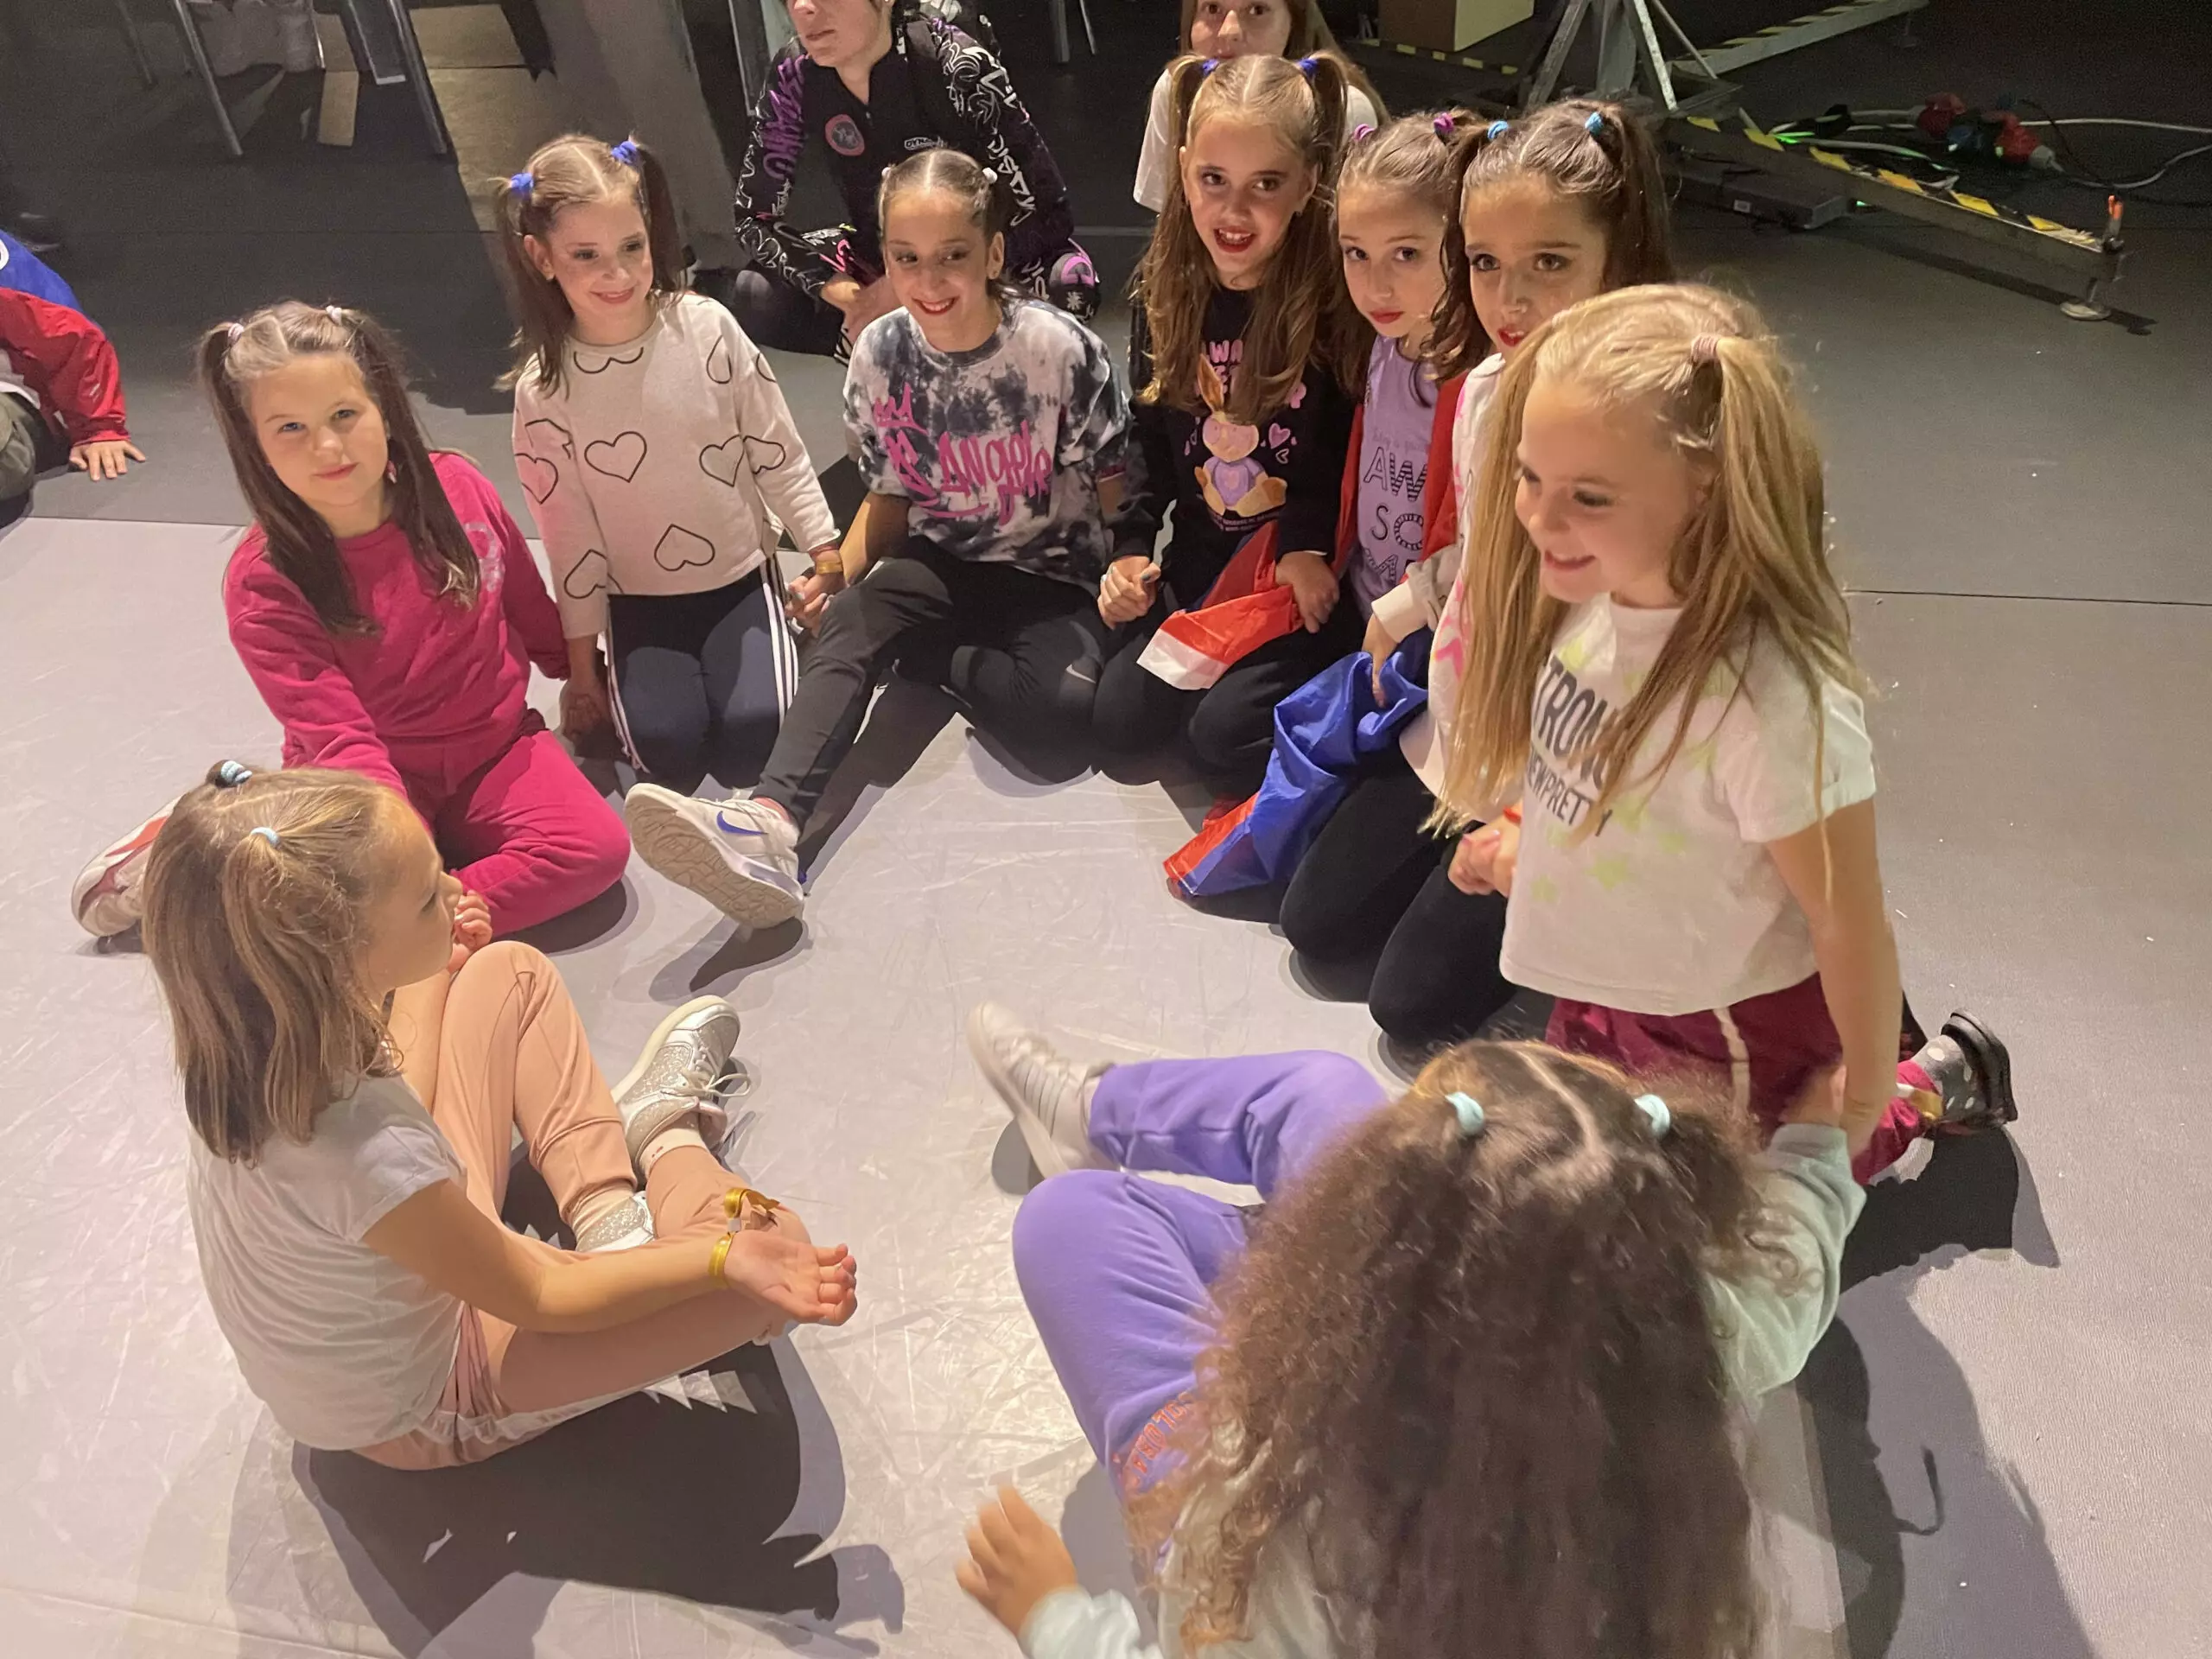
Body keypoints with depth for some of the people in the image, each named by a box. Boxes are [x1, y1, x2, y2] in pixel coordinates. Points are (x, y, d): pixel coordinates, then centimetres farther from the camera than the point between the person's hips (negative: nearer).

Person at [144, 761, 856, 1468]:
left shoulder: (253, 1034, -21)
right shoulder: (365, 1157, -43)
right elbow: (539, 1299, -25)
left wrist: (432, 967, 12)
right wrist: (724, 1260, -27)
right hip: (421, 1414, -7)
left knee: (510, 972, 8)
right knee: (777, 1242, -19)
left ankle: (609, 1219, 12)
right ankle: (661, 1136, 15)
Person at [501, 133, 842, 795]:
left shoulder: (707, 327, -10)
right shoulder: (544, 387, -10)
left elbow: (780, 457, -2)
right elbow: (569, 535, -3)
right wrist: (582, 670, 1)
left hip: (741, 578, 0)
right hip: (639, 599, 0)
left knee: (751, 744, -18)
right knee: (670, 749, -19)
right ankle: (632, 680, 15)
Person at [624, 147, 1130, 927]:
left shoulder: (1062, 348, -16)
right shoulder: (880, 354, -5)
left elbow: (1113, 488, -5)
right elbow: (893, 495, 6)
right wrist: (843, 568, -9)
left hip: (1053, 576, -2)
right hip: (942, 563, 3)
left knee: (1062, 704, -34)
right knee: (847, 625, -30)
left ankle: (921, 656, -8)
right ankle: (771, 821, -49)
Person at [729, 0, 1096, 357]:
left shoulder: (957, 64, -26)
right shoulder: (795, 75, -16)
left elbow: (1046, 213, -25)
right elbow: (755, 216, -10)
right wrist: (847, 296, -27)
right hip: (879, 258, 3)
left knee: (1070, 284, -34)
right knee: (756, 300, -21)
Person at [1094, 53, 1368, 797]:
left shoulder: (1338, 300, -18)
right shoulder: (1164, 295, -1)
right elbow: (1151, 442, 9)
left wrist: (1315, 550, -21)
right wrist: (1132, 550, 0)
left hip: (1303, 569, -5)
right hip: (1199, 560, 5)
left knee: (1224, 732, -18)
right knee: (1121, 717, -1)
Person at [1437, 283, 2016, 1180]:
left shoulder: (1772, 698, -38)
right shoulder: (1590, 592, -17)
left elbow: (1851, 926, -25)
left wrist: (1863, 1114, -13)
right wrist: (1532, 845, 17)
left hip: (1728, 1037, -6)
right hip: (1598, 995, 7)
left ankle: (1933, 1088, 34)